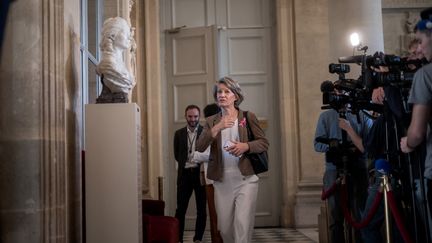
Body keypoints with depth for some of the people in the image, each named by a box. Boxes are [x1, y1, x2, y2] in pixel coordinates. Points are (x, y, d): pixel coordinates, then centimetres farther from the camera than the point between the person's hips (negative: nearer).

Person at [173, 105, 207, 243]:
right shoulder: (179, 133, 9)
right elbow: (177, 155, 14)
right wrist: (186, 163, 3)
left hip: (200, 173, -1)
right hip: (184, 174, 2)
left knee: (201, 209, 6)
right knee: (180, 208, 2)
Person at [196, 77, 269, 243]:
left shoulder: (248, 117, 1)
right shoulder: (211, 121, 7)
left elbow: (264, 143, 1)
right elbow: (200, 147, -6)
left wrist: (246, 146, -18)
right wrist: (217, 128, -18)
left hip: (245, 179, -3)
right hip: (222, 181, 3)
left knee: (242, 223, -13)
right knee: (224, 227, 11)